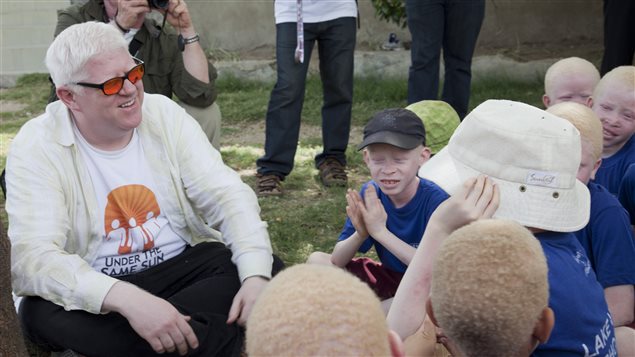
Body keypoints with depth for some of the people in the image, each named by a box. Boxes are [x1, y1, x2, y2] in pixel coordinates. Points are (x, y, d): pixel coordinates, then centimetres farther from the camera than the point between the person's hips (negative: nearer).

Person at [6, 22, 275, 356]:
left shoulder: (165, 114, -3)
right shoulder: (37, 146, -13)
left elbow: (228, 195, -8)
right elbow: (34, 255, -24)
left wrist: (256, 275, -28)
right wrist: (127, 299, -41)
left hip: (184, 268, 2)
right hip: (98, 290, -2)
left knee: (256, 268, -22)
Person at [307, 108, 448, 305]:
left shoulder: (435, 199, -24)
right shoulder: (370, 194, -11)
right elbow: (337, 260, -8)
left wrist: (381, 232, -34)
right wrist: (360, 234, -30)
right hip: (388, 277, 5)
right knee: (316, 260, -6)